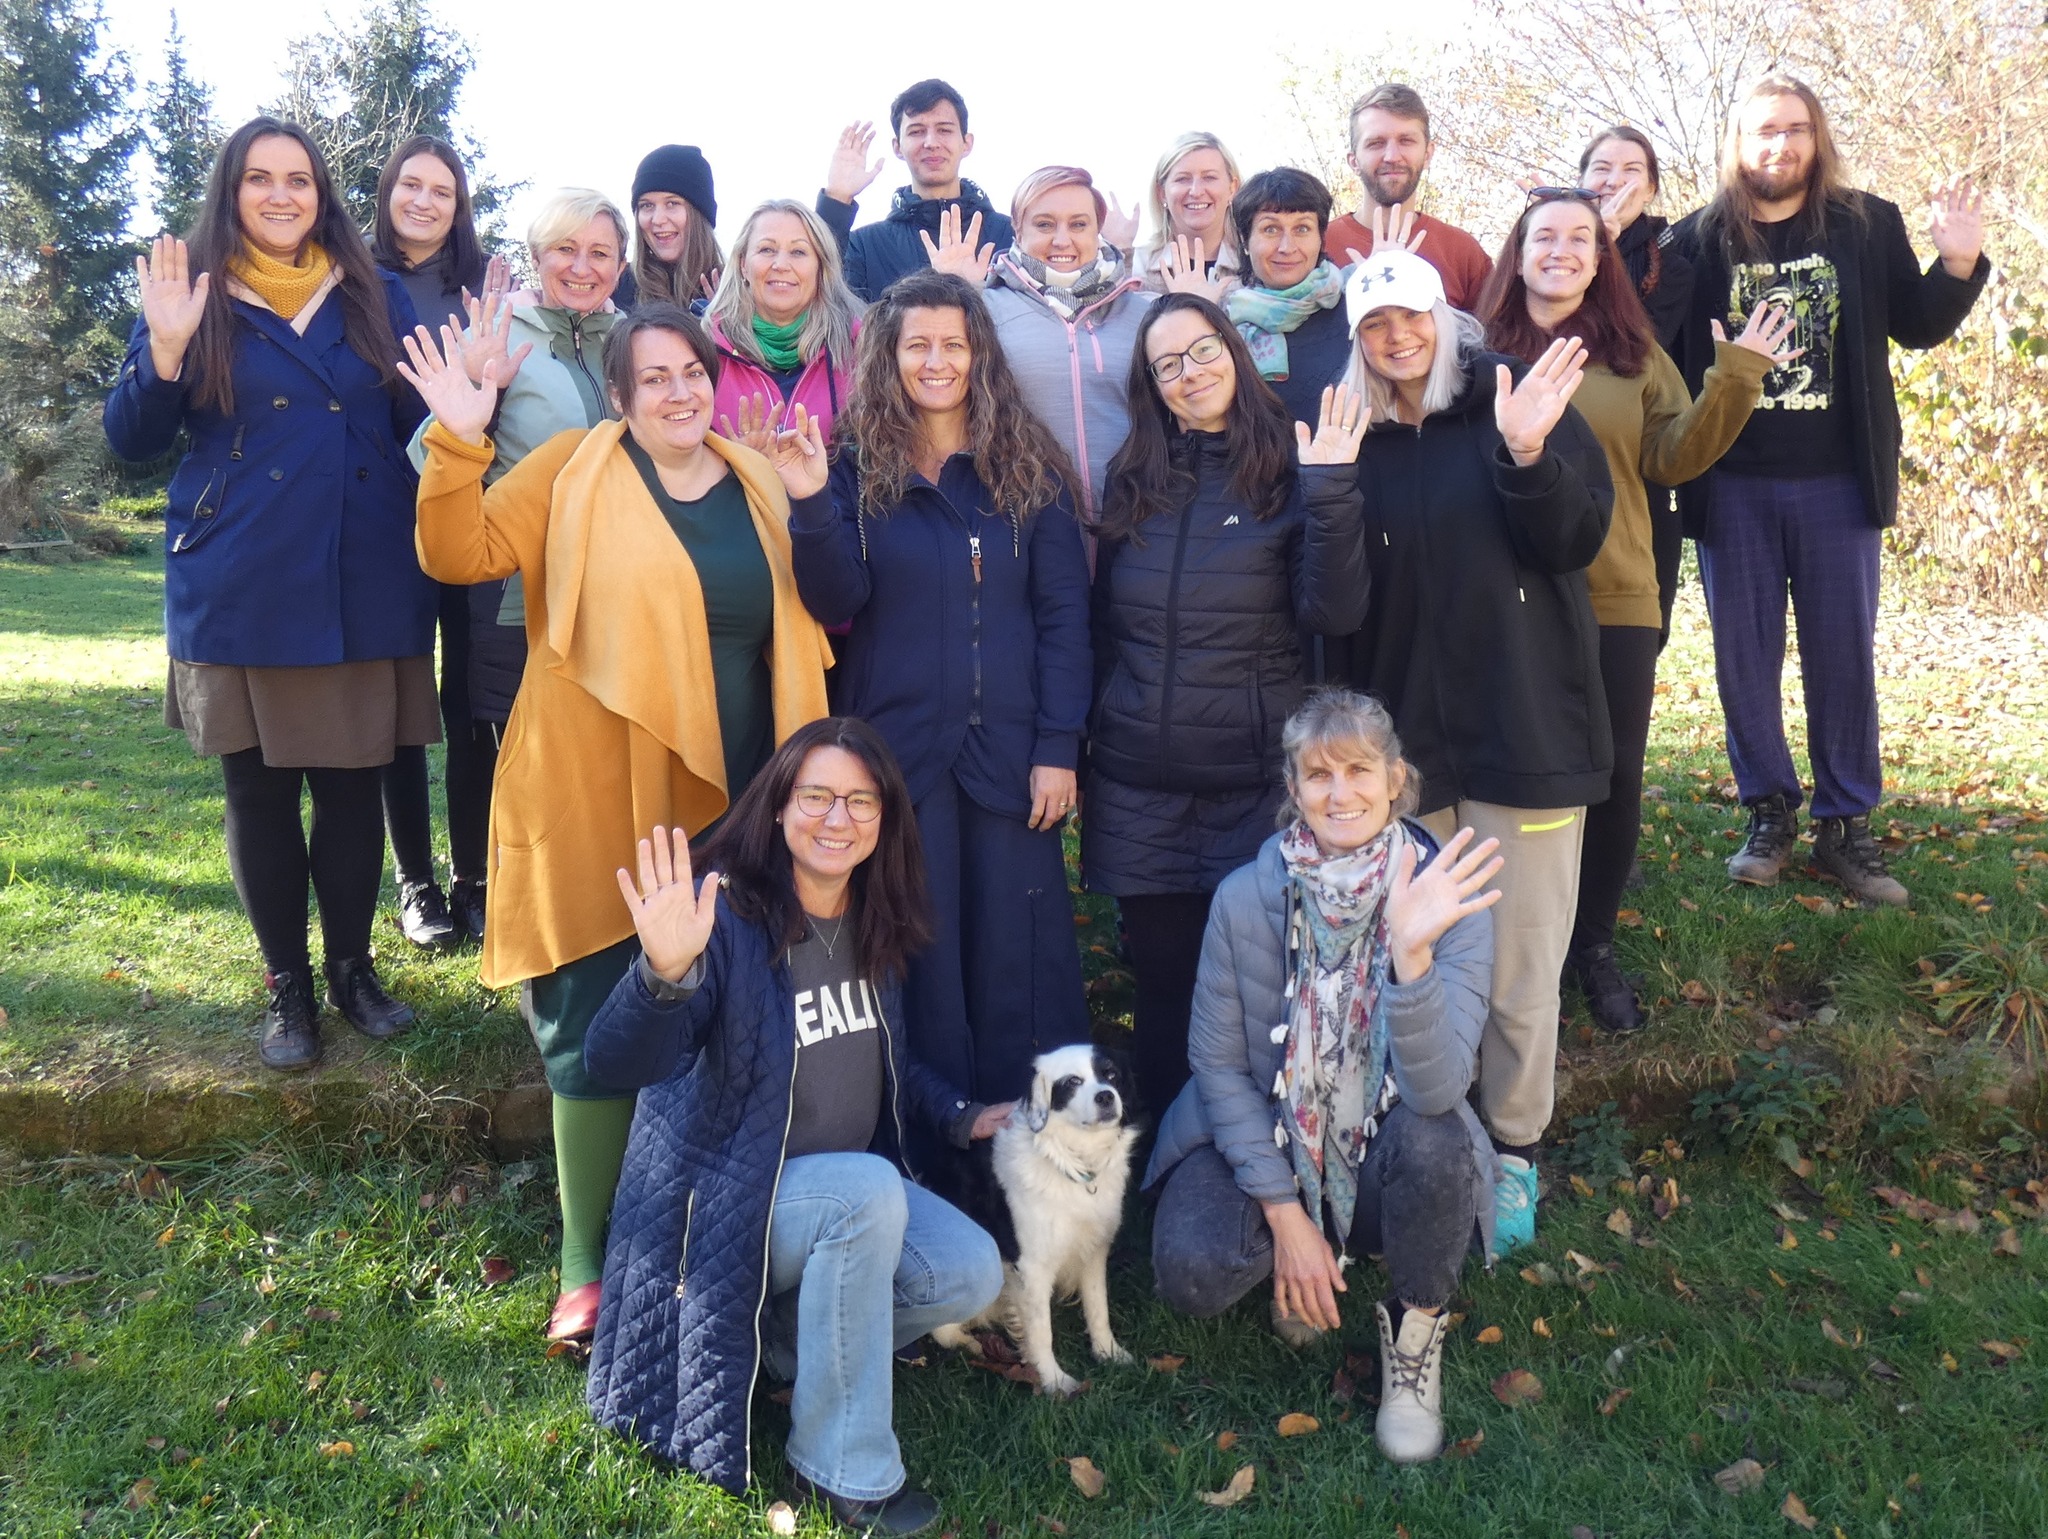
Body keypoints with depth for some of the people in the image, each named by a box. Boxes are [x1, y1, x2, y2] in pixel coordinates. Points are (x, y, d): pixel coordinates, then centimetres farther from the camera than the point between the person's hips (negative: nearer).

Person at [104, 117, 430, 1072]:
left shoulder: (377, 298, 9)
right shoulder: (191, 295, 5)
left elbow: (419, 425, 8)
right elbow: (133, 443, 1)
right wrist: (165, 352, -14)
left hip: (364, 590, 1)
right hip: (239, 596, -1)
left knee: (353, 780, 6)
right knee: (259, 788, 6)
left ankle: (352, 966, 23)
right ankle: (286, 984, 21)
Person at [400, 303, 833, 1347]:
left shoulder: (758, 486, 12)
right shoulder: (573, 471, 1)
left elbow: (799, 633, 19)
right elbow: (460, 555, -7)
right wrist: (458, 444, -19)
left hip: (730, 810, 4)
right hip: (599, 804, -4)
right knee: (595, 1035, 1)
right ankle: (586, 1267, 16)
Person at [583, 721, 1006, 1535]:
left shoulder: (876, 921, 0)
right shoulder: (729, 917, -22)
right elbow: (615, 1062, -36)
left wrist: (960, 1117, 6)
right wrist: (666, 972, -55)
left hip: (852, 1186, 7)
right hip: (731, 1190, -6)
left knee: (972, 1275, -12)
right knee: (868, 1191, -34)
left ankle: (784, 1336, 13)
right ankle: (842, 1471, -16)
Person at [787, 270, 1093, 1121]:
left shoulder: (1027, 466, 6)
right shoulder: (857, 467, 6)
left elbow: (1063, 612, 1)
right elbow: (837, 603, -5)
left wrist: (1058, 747, -6)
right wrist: (810, 505, -21)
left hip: (1008, 753, 0)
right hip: (896, 750, 0)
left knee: (1017, 956, 5)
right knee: (917, 956, 6)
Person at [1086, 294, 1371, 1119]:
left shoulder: (1289, 469, -2)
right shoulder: (1132, 477, 8)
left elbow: (1334, 612, -12)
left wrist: (1332, 491, -22)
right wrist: (1090, 737, 10)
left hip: (1254, 780, -3)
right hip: (1139, 781, 3)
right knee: (1161, 974, 11)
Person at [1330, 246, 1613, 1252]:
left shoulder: (1520, 398, 1)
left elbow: (1578, 539, -11)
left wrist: (1528, 456, -24)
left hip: (1526, 727, -2)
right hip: (1405, 740, 2)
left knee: (1518, 969, 4)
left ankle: (1512, 1150, 23)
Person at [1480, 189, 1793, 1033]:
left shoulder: (1635, 353, 10)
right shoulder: (1483, 348, 3)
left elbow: (1672, 459, 3)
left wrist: (1734, 382, -8)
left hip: (1616, 600, 2)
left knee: (1615, 776, 6)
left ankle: (1594, 944, 25)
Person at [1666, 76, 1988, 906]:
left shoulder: (1869, 225, 3)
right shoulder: (1697, 239, -2)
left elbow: (1917, 326, 11)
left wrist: (1959, 265, -6)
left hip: (1838, 484, 1)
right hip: (1733, 488, -1)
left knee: (1844, 656, 6)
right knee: (1744, 658, 6)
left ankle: (1845, 828, 17)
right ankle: (1770, 814, 22)